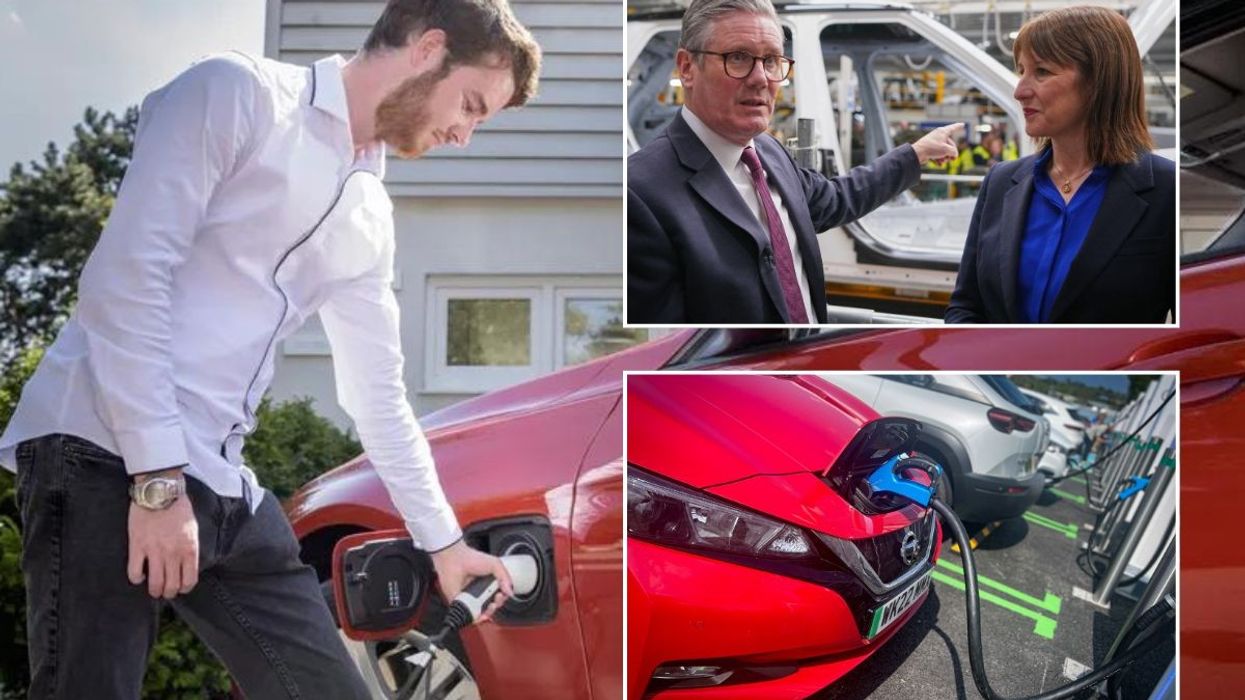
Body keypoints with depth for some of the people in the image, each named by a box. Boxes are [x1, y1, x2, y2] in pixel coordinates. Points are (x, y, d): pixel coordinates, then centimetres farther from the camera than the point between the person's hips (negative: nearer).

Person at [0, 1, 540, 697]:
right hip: (106, 456, -8)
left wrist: (442, 539, 32)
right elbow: (126, 275, -14)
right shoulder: (239, 93, -4)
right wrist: (158, 479, -18)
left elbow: (379, 393, 27)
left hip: (224, 487, 8)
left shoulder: (372, 217, 18)